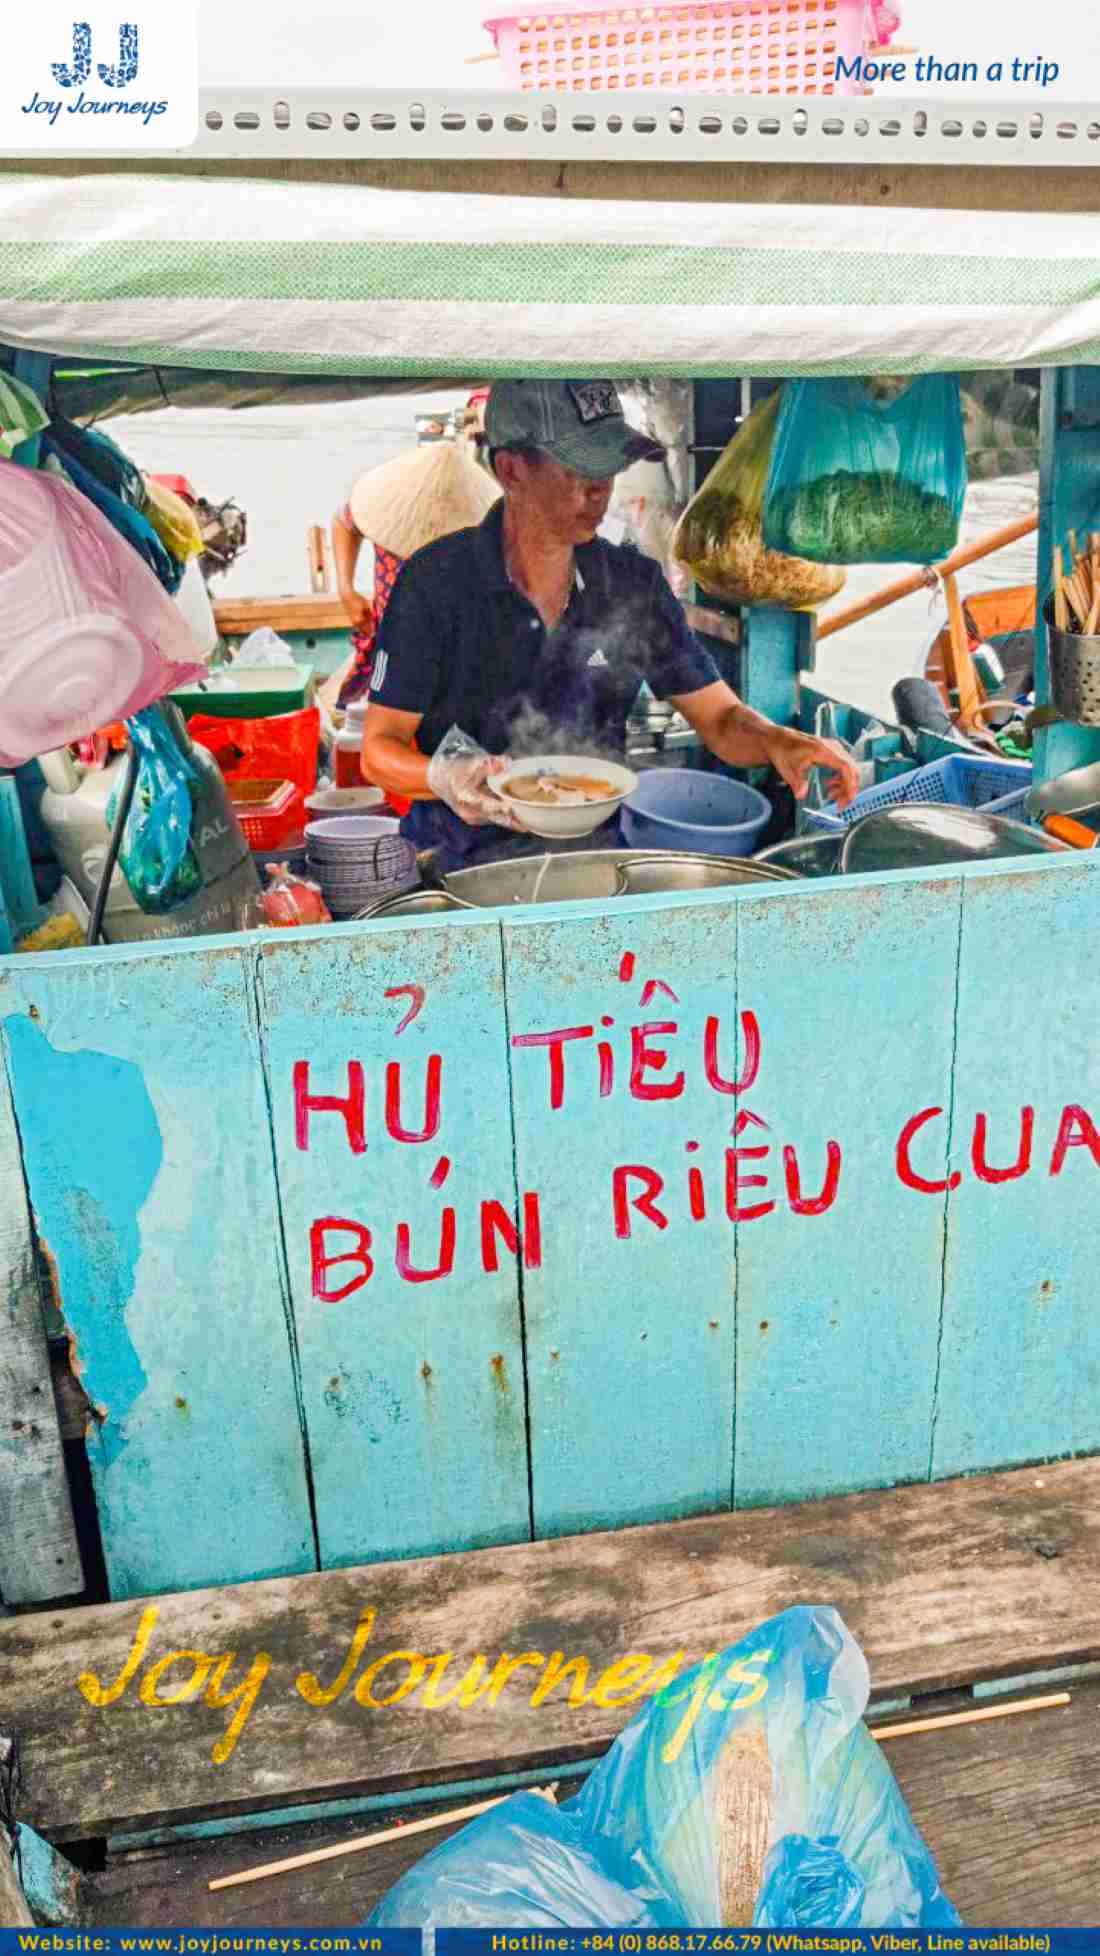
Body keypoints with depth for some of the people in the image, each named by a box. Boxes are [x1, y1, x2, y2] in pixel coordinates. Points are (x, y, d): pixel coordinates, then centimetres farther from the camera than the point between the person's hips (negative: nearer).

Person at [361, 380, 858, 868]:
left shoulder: (633, 583, 5)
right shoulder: (435, 582, -6)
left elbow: (721, 719, 8)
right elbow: (379, 748, -3)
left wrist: (778, 740, -15)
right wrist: (443, 778, -26)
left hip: (598, 850, 3)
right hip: (466, 860, -2)